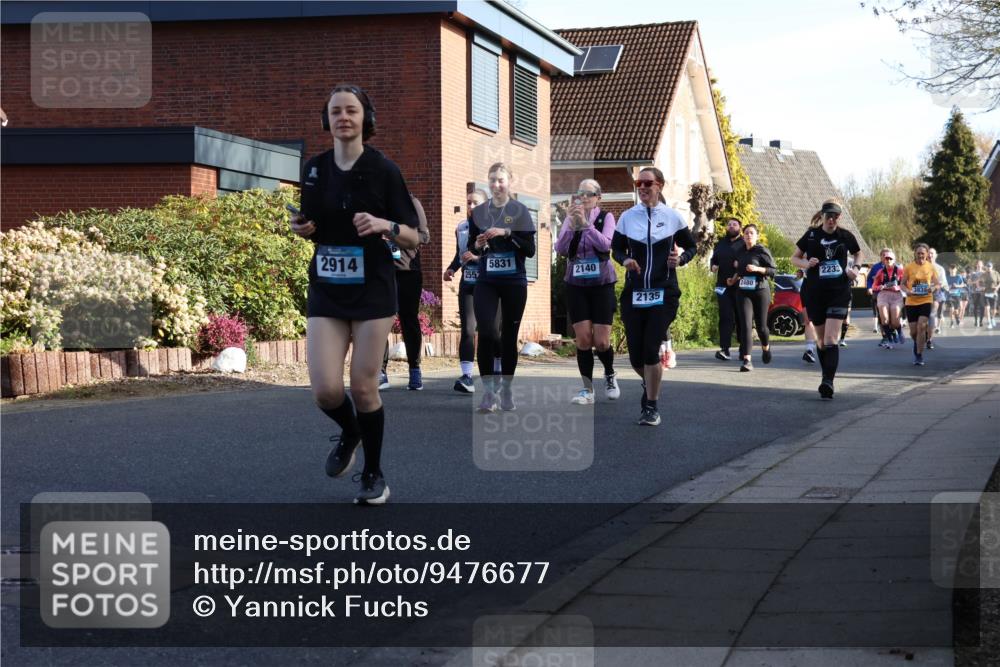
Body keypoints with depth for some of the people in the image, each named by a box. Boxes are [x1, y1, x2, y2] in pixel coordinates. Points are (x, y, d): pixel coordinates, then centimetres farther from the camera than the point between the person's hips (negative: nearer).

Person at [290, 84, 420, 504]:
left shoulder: (383, 170, -6)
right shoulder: (314, 169, 5)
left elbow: (413, 238, -4)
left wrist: (385, 226, -23)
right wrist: (302, 229, -4)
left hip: (372, 291, -3)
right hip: (326, 292, 3)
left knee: (363, 387, -1)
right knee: (325, 389, -9)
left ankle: (374, 476, 19)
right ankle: (349, 432, 26)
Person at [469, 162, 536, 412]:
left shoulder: (520, 211, -1)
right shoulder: (478, 212, 7)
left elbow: (530, 250, -5)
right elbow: (470, 246, 16)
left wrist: (506, 233, -17)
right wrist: (477, 245, -7)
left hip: (514, 282, -1)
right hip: (486, 282, 1)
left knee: (509, 337, 5)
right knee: (486, 333, -16)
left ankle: (506, 390, 18)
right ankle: (489, 389, -7)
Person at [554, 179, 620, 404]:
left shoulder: (606, 217, -2)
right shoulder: (570, 220, 3)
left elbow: (605, 244, -19)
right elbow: (560, 248, -9)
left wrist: (585, 223, -28)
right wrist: (572, 225, -23)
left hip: (602, 284, -2)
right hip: (576, 285, 2)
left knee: (601, 342, -3)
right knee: (583, 340, -5)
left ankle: (610, 375, 26)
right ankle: (587, 389, 3)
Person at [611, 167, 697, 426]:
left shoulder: (672, 217, 0)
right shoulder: (628, 217, 4)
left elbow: (690, 246, 12)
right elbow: (616, 248, 14)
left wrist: (681, 259, -9)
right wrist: (624, 260, -8)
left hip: (663, 292, -2)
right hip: (634, 292, 2)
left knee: (651, 350, -12)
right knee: (635, 356, 1)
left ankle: (651, 407, 3)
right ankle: (649, 383, 37)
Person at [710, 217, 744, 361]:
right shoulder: (720, 245, 20)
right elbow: (713, 260, 30)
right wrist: (713, 266, 8)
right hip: (723, 286, 3)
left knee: (741, 317, 2)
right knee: (726, 317, -6)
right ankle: (724, 348, -13)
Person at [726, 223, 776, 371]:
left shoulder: (762, 251, -5)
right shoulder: (740, 252, 9)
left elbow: (773, 270, -8)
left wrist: (757, 269, -20)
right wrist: (733, 279, 9)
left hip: (760, 291, -3)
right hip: (744, 292, 3)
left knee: (761, 325, 7)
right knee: (746, 324, -12)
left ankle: (766, 347, 41)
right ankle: (747, 360, -17)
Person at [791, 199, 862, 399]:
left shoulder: (846, 236, 3)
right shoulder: (811, 235, 3)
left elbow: (858, 255, 21)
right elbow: (794, 258, 12)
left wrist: (854, 268, 0)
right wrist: (806, 264, -9)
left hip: (839, 292, -2)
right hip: (814, 293, 2)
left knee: (830, 339, -16)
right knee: (822, 340, 10)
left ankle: (828, 382, -25)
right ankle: (828, 378, 25)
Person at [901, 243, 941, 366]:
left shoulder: (930, 267, 2)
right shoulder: (909, 267, -1)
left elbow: (937, 284, 8)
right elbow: (903, 284, 4)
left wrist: (933, 288, -15)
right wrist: (907, 291, -17)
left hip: (926, 300, -1)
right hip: (911, 302, 1)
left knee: (921, 326, -17)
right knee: (913, 331, 4)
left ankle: (919, 355, -8)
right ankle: (917, 344, 40)